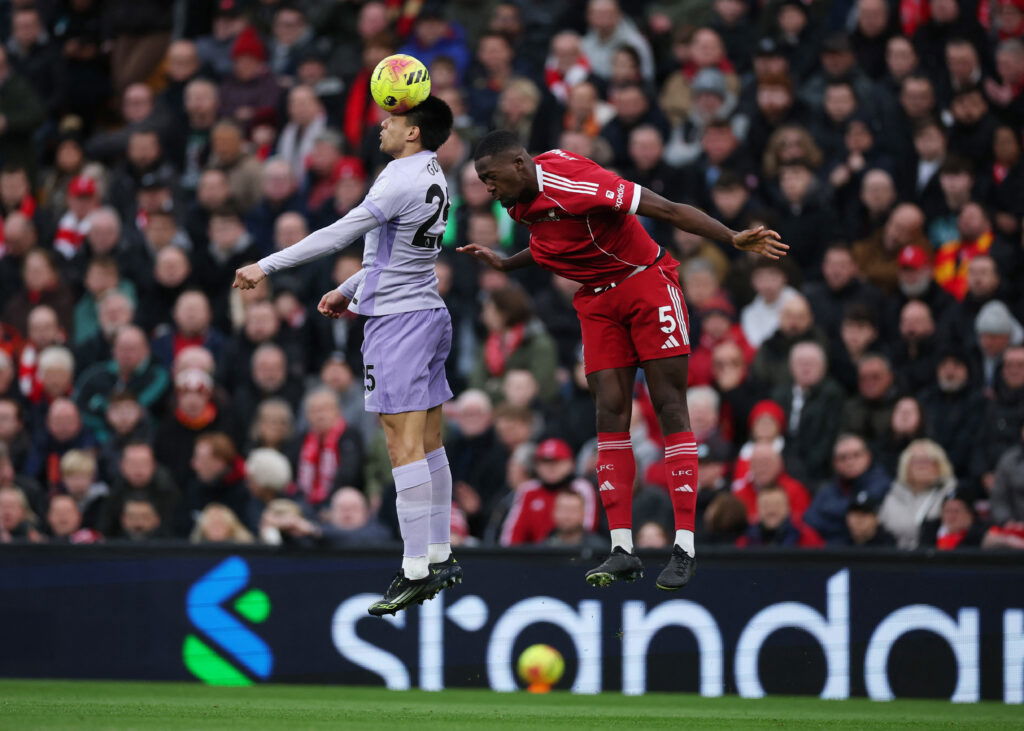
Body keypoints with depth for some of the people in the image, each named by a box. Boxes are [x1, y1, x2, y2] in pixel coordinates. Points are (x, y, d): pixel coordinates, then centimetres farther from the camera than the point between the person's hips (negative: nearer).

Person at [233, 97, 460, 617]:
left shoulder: (403, 180, -18)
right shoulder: (431, 178, 12)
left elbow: (339, 234, -20)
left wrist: (268, 266, -17)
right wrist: (349, 290, 28)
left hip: (397, 321, -10)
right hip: (428, 314, 10)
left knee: (404, 444, -11)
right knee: (427, 442, 12)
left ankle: (416, 570, -13)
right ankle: (439, 555, 15)